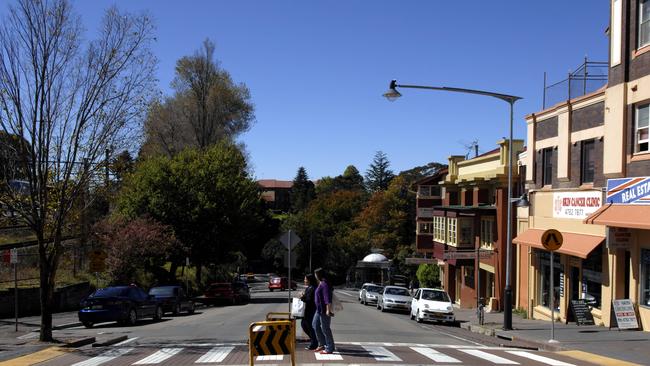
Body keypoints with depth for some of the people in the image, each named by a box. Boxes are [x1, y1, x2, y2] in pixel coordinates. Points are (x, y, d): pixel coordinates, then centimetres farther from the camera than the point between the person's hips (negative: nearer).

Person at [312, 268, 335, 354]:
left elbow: (328, 298, -26)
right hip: (319, 309, 11)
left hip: (324, 310, -11)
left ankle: (329, 348, 6)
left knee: (325, 328, -3)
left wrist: (328, 310, -29)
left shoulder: (324, 284, -20)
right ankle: (322, 344, 25)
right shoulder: (320, 284, 12)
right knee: (315, 325, 17)